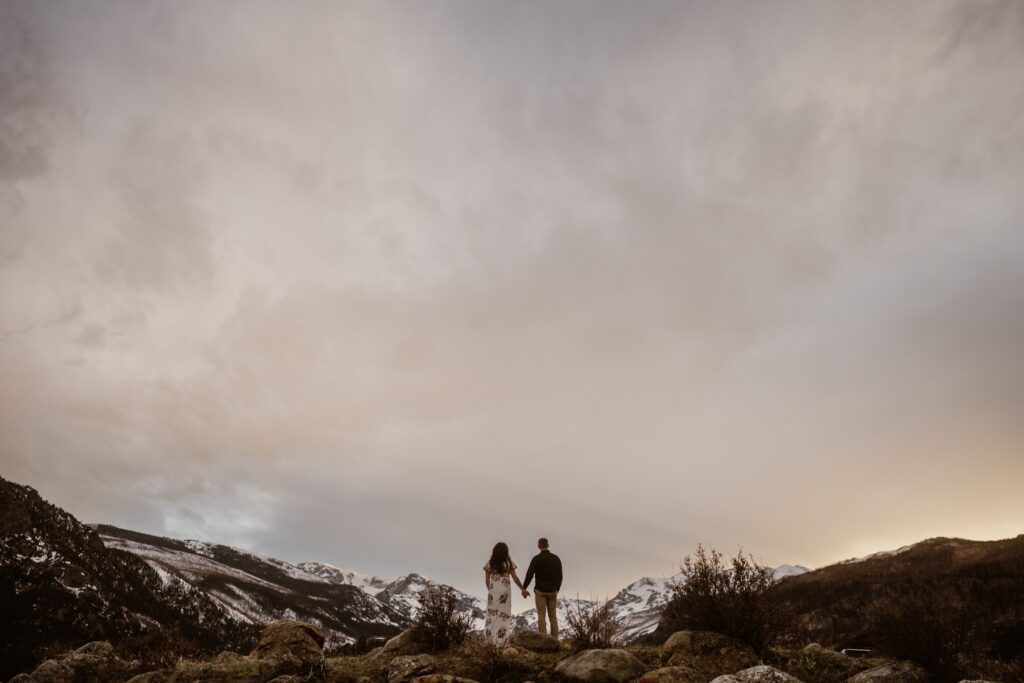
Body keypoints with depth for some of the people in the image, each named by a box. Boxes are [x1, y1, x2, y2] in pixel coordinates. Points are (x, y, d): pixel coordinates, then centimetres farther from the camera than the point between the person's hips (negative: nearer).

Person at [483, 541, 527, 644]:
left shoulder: (490, 563, -1)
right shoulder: (508, 563, -4)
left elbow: (487, 580, 2)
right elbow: (515, 578, -4)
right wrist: (523, 589, 5)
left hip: (493, 589, 1)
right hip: (505, 589, -1)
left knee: (492, 613, 11)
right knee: (504, 613, 7)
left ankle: (489, 636, 11)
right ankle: (500, 638, 5)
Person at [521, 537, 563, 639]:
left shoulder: (536, 558, -7)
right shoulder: (556, 558, 5)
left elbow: (530, 574, -17)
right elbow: (559, 577, 8)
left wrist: (524, 588, -13)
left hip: (540, 591, -3)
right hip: (552, 591, 3)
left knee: (541, 615, 1)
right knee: (553, 616, 10)